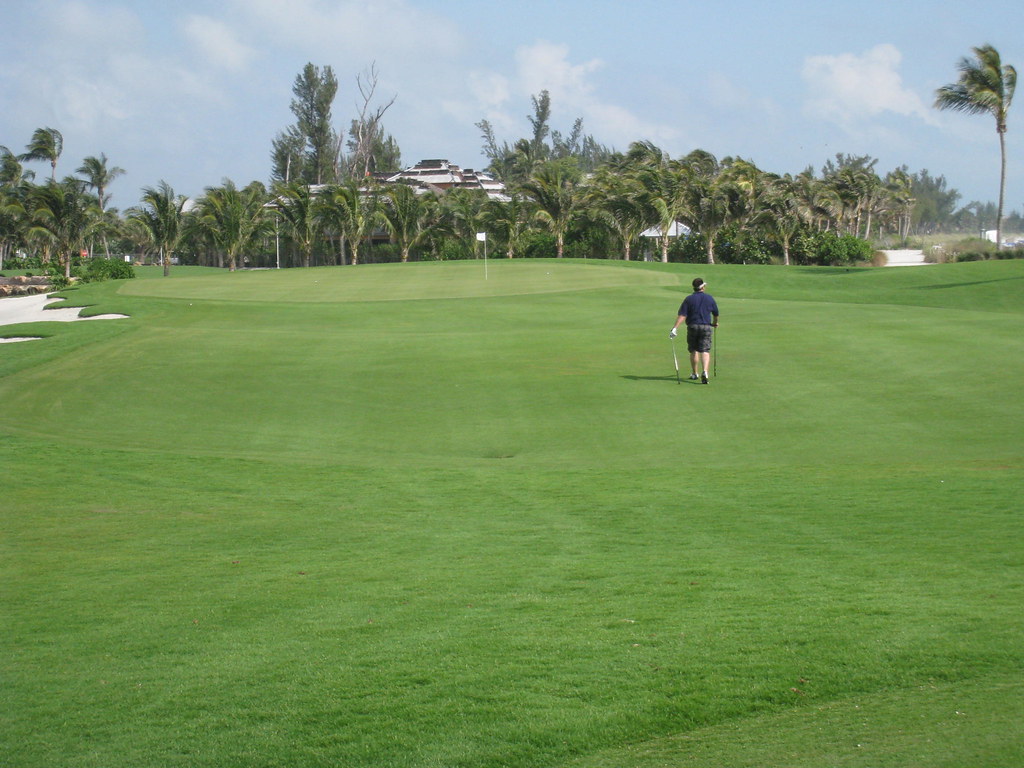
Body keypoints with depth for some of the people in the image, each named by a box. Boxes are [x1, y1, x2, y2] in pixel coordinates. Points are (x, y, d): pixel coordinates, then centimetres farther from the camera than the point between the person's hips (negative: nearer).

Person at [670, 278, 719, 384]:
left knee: (694, 351, 12)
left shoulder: (689, 299, -3)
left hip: (692, 326, 0)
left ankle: (694, 374, 21)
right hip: (706, 327, 0)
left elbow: (682, 315, -13)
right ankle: (704, 371, -23)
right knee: (705, 351, -4)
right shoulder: (710, 298, 3)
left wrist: (675, 328, -16)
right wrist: (715, 323, 35)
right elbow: (716, 314, 15)